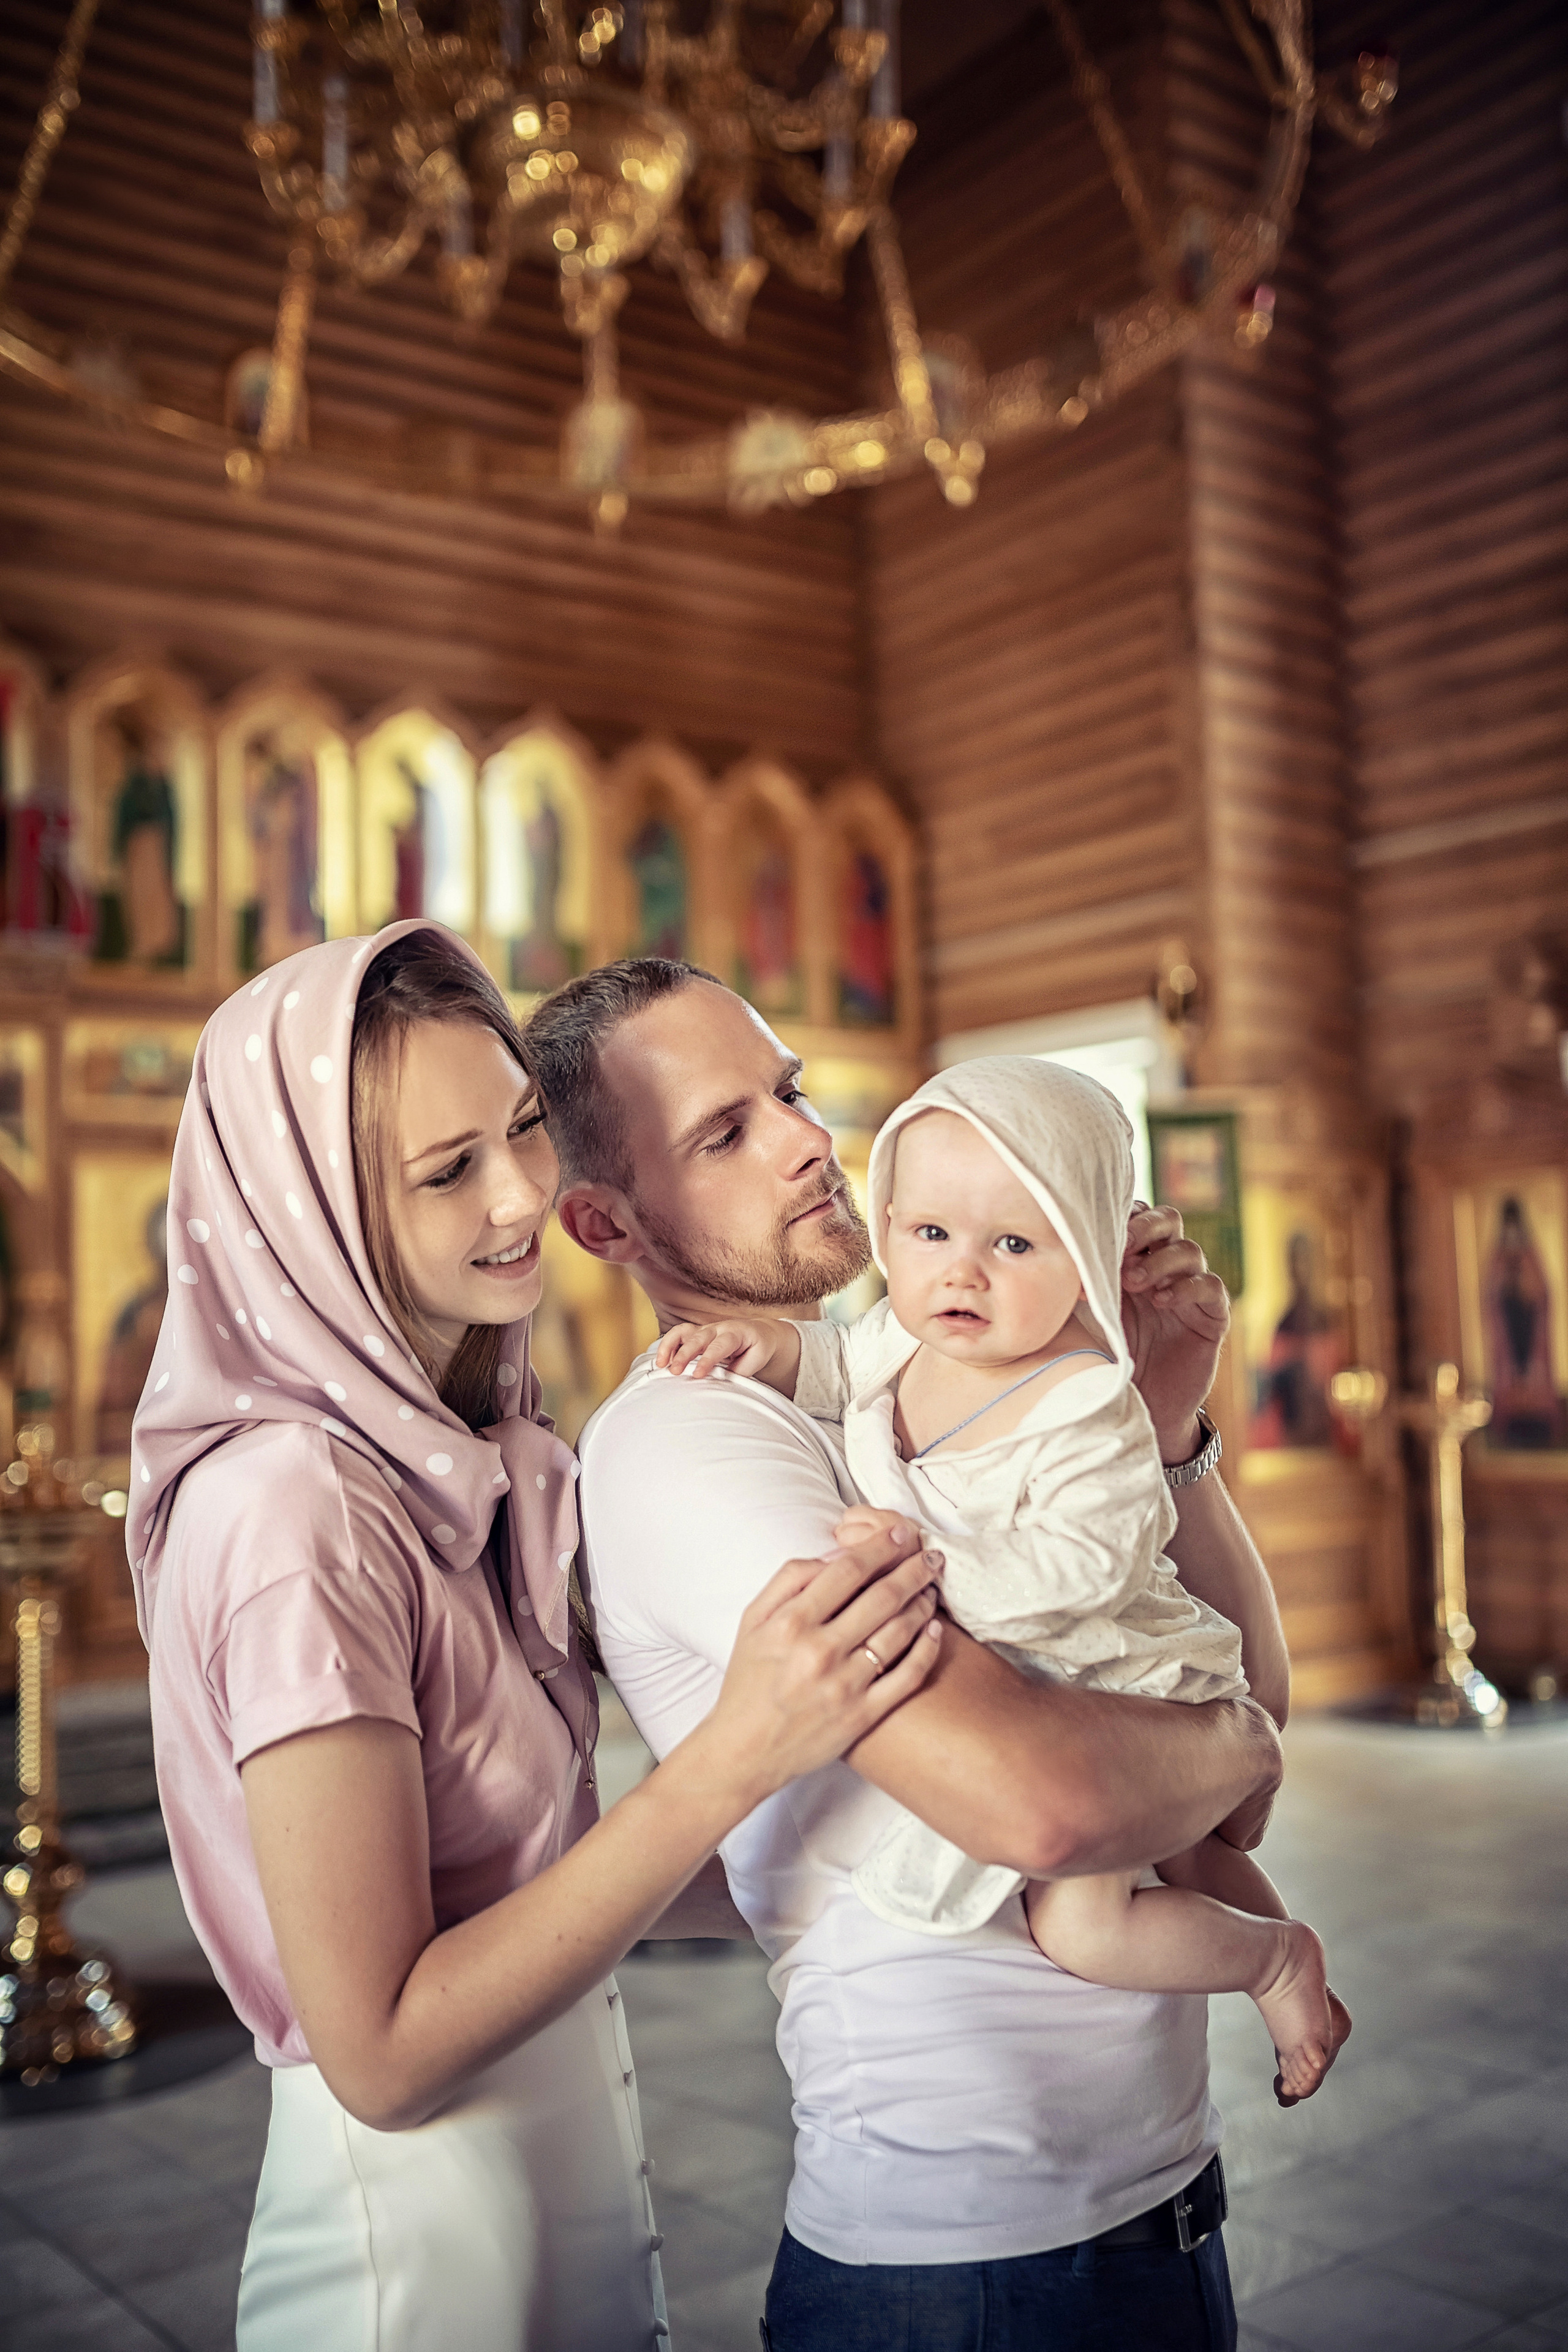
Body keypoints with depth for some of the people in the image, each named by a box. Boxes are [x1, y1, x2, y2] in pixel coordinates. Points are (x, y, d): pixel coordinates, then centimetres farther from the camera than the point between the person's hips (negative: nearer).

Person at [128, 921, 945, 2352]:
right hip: (419, 2237, -7)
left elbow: (535, 1874, 4)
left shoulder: (479, 1462, 1)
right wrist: (740, 1753, -29)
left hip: (580, 2157, 8)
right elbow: (379, 2055, -24)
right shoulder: (290, 1509, -25)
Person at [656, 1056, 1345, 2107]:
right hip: (993, 1692, 9)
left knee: (1080, 1924, -15)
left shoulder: (1087, 1410, -30)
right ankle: (1270, 1921, 53)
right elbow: (841, 1362, 14)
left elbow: (1085, 1566, -36)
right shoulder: (908, 1340, -6)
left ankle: (1281, 1958, 10)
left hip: (1105, 1695, -8)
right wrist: (768, 1342, -4)